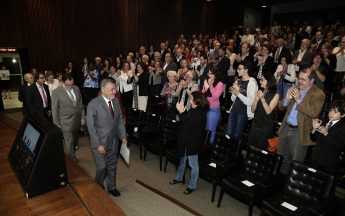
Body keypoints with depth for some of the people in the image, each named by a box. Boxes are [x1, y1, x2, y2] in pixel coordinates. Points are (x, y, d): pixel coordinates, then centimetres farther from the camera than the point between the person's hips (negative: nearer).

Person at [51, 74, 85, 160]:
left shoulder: (76, 89, 0)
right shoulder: (56, 92, -13)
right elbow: (54, 109, -6)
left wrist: (82, 117, 8)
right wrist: (56, 123, -3)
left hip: (77, 120, 5)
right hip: (66, 122, -5)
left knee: (74, 142, 17)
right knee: (69, 144, 2)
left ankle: (71, 156, 37)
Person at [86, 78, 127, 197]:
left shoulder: (116, 102, 0)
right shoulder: (94, 104, -17)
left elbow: (120, 121, 8)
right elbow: (91, 127, -16)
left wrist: (123, 137, 0)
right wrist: (98, 145, -17)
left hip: (114, 141, 5)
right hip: (100, 143, -5)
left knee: (112, 166, 17)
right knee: (102, 166, 7)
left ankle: (111, 187, 38)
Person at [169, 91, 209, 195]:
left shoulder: (200, 113, -23)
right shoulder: (193, 110, 4)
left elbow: (187, 123, -27)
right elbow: (186, 119, 10)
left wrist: (181, 111, -19)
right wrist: (183, 110, -3)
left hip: (193, 142, -9)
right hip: (185, 140, 10)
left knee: (193, 164, 6)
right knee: (182, 159, 24)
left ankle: (192, 186, 21)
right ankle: (179, 178, 43)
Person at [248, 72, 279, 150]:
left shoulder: (275, 95, -7)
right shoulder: (260, 92, 5)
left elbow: (268, 111, -16)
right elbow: (252, 110, 0)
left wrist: (262, 99, -24)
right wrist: (256, 99, -15)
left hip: (266, 126, -4)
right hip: (255, 124, 4)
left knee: (261, 148, 5)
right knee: (250, 145, 5)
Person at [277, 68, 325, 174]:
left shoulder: (318, 94, -8)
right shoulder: (295, 89, 9)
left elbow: (314, 113, -22)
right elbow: (281, 107, 9)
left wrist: (299, 100, -22)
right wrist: (287, 99, -11)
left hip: (300, 132, -6)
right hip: (286, 128, 6)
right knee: (282, 159, 18)